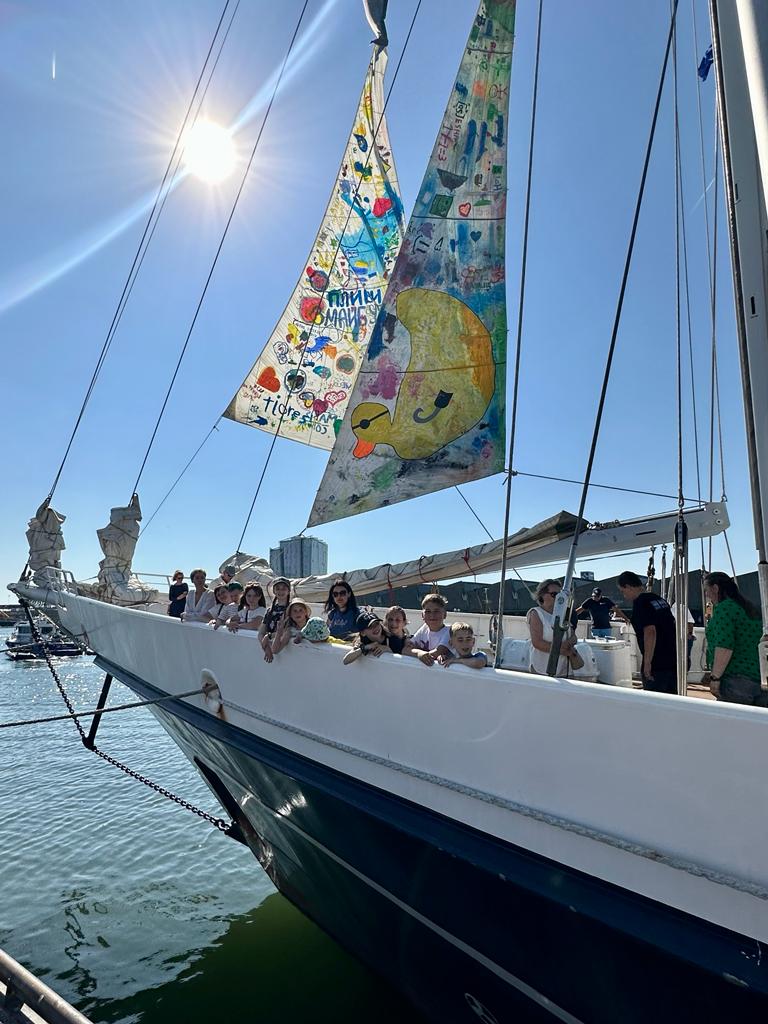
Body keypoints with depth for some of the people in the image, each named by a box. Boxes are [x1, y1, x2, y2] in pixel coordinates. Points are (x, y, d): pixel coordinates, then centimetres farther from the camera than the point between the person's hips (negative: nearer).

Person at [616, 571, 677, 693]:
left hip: (656, 665, -8)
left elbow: (650, 631, -24)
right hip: (673, 661, 8)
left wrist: (647, 662, -22)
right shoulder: (659, 599, 12)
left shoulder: (640, 602, -14)